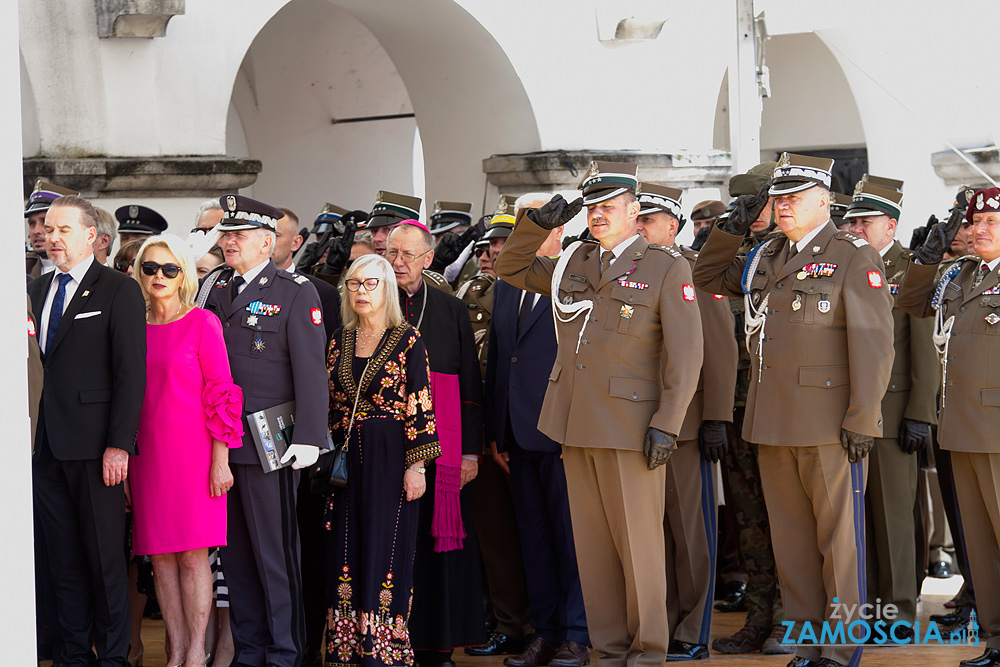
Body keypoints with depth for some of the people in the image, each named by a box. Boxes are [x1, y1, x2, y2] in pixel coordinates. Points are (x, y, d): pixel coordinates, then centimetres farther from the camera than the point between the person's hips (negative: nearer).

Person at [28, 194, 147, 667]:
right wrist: (29, 441, 3)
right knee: (63, 558, 9)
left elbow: (130, 373, -8)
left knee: (105, 557, 0)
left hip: (93, 446, -6)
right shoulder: (38, 290, 15)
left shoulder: (119, 291, -3)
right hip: (47, 446, 6)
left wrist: (118, 445, -15)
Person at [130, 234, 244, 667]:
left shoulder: (202, 323, -3)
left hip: (192, 450, -4)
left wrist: (220, 460, -10)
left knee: (192, 554, -6)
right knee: (160, 556, 4)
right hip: (148, 453, 4)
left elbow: (221, 394, -5)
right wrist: (123, 461, 8)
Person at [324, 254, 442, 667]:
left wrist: (416, 466, -13)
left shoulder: (408, 340, -5)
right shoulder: (340, 341, 10)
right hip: (346, 459, 5)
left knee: (385, 548, -3)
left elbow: (420, 406, -9)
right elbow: (330, 403, 14)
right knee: (346, 551, 5)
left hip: (390, 458, -5)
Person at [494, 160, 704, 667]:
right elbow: (509, 268, 23)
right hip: (576, 425, 5)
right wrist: (537, 224, 5)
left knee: (638, 543, 0)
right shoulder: (573, 264, 12)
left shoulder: (667, 268, -3)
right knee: (592, 543, 8)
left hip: (630, 427, -5)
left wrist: (667, 425, -15)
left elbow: (684, 354, -8)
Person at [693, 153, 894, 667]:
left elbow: (873, 344, -12)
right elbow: (706, 276, 28)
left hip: (830, 427, -7)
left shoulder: (854, 258, -6)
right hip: (774, 426, 7)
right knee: (792, 544, 10)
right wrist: (733, 227, 12)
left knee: (839, 542, 0)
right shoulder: (766, 258, 14)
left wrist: (861, 419, -17)